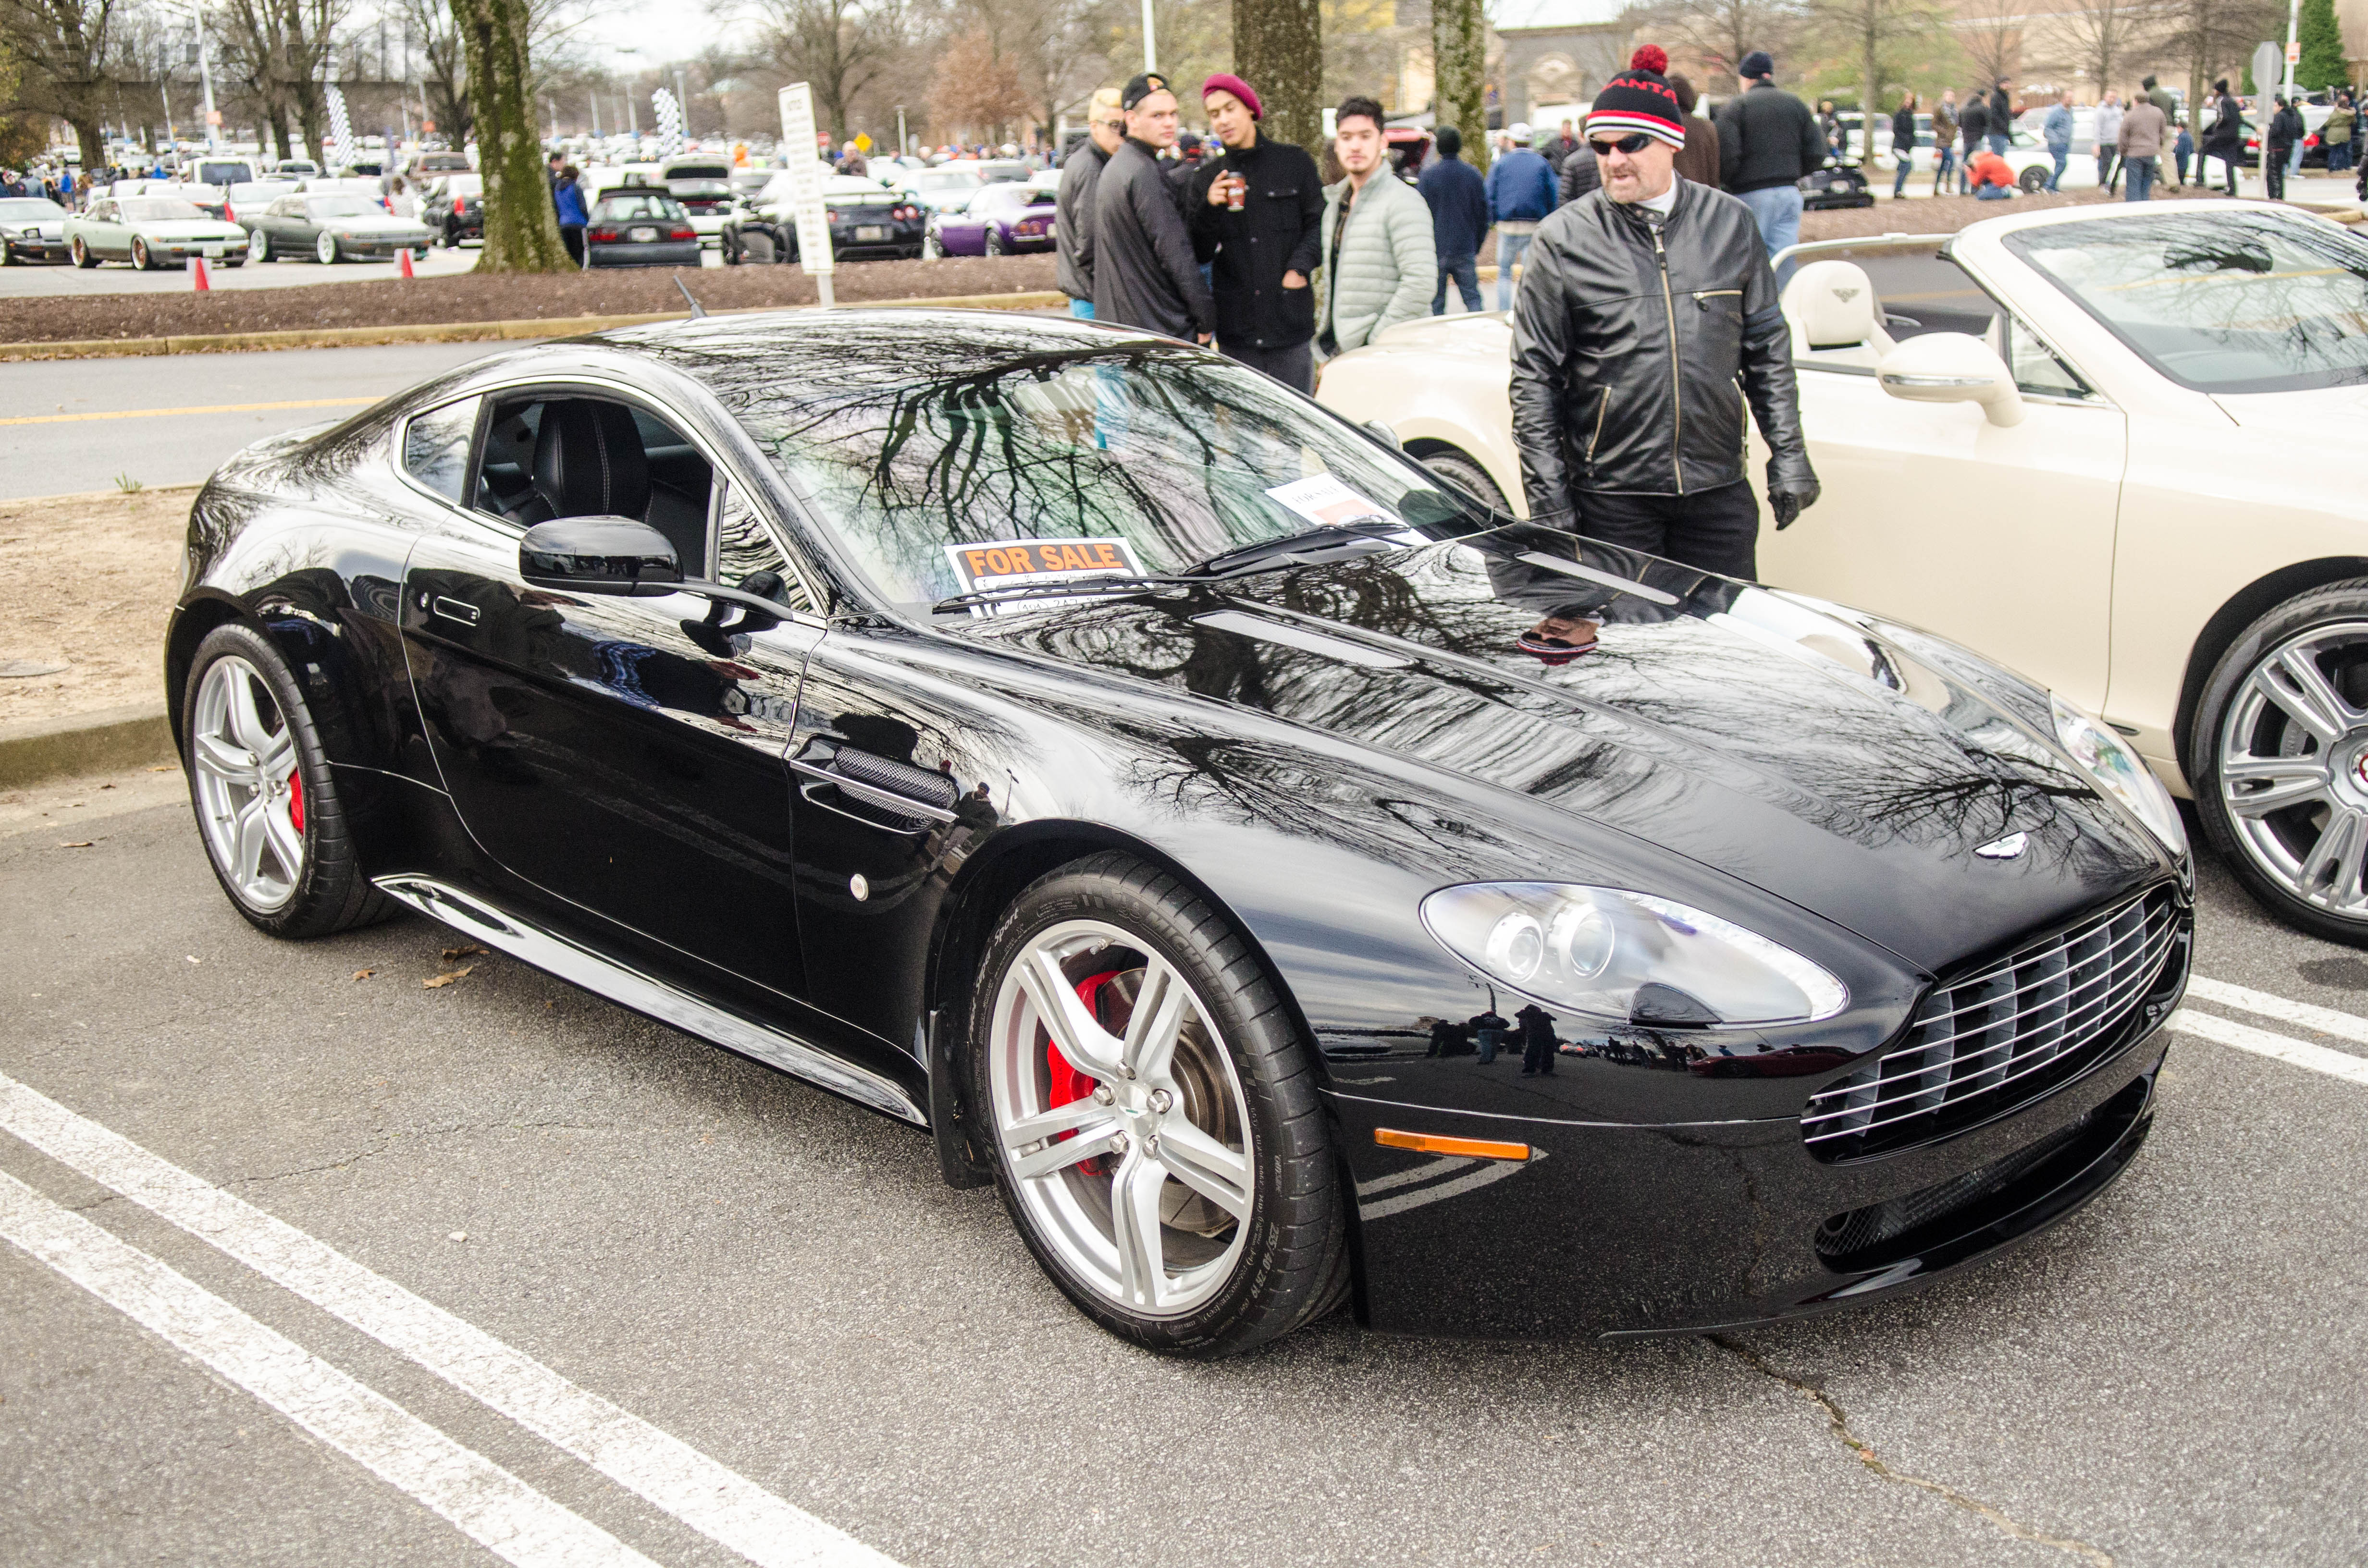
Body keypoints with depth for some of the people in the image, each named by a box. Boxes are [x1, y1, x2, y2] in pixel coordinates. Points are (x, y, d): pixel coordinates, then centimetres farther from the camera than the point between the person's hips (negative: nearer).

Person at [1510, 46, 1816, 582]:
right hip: (1610, 496, -2)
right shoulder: (1564, 239, -2)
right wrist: (1548, 497, -6)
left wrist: (1789, 456, 7)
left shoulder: (1731, 223, 6)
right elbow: (1534, 379, -1)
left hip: (1719, 490, 2)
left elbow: (1768, 349, 12)